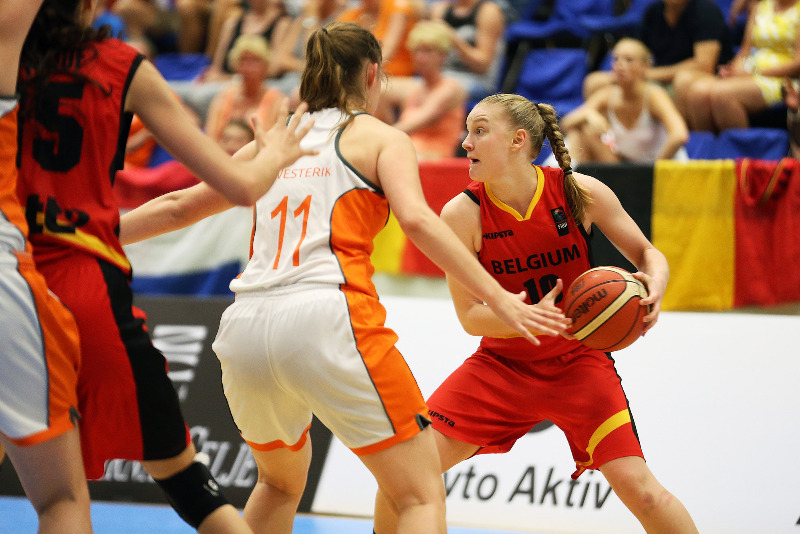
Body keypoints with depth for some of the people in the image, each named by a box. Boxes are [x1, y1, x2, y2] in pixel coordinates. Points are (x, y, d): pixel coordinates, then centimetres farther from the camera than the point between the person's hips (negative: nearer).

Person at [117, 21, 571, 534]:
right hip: (326, 319, -6)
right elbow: (416, 218, -8)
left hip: (245, 325, 6)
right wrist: (499, 299, -11)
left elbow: (179, 207, 31)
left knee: (280, 481, 31)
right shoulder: (380, 137, 11)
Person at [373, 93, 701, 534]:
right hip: (501, 362, 1)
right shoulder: (463, 213, -15)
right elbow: (470, 316, -12)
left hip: (576, 362, -1)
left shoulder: (581, 192, -15)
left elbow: (647, 254, -2)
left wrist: (654, 283, -26)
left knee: (640, 490, -15)